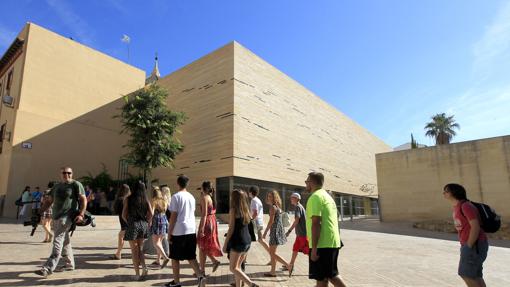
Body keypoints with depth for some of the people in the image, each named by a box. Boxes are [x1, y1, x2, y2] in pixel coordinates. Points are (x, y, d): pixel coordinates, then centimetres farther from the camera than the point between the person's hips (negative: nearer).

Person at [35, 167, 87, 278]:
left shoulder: (76, 184, -3)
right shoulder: (56, 186, 17)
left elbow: (83, 200, -8)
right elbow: (48, 201, 20)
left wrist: (81, 214, -18)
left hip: (67, 217, -7)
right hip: (56, 217, 7)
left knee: (57, 242, -14)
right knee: (65, 242, 15)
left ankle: (48, 268, -16)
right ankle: (70, 264, 26)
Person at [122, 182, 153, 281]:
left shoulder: (128, 199, -3)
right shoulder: (146, 200, 3)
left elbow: (124, 215, -4)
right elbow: (151, 214, -5)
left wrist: (129, 222, 13)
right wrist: (146, 222, 10)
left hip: (132, 225, -3)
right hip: (143, 226, 3)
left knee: (134, 251, 9)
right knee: (139, 249, 19)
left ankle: (137, 274, 12)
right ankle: (144, 267, 0)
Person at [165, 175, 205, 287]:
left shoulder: (176, 196, -10)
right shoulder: (191, 197, 9)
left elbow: (173, 216, -12)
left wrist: (169, 232, -6)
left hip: (178, 231, -6)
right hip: (191, 230, 6)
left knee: (175, 257, 10)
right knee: (191, 257, 13)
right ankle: (200, 275, 0)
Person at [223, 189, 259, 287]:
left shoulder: (233, 210, -10)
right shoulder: (246, 210, 10)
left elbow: (231, 229, -13)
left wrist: (225, 244, -8)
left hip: (237, 241, -8)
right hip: (247, 240, 8)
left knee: (233, 268, -2)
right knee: (238, 266, 19)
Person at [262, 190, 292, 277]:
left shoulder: (272, 207, -14)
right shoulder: (278, 206, 14)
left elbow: (271, 221, -18)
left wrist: (265, 232, -13)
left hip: (275, 230, -10)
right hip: (279, 230, 10)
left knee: (272, 253, -4)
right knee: (272, 252, 15)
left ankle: (289, 266, -5)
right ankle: (272, 272, 21)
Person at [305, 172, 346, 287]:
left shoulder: (315, 197, -13)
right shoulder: (328, 196, 17)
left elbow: (316, 223, -21)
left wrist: (314, 248, -20)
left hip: (322, 244, -9)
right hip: (332, 242, 9)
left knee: (321, 278, 0)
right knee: (331, 275, 19)